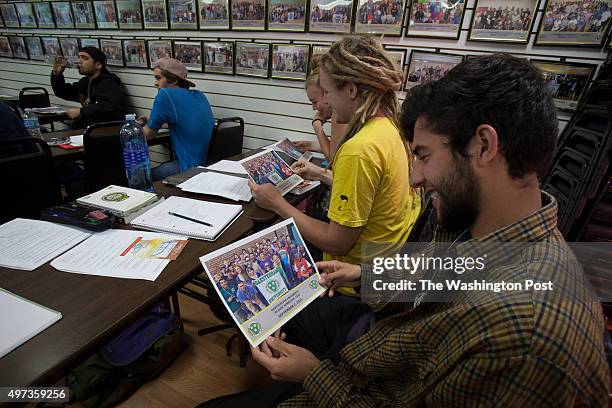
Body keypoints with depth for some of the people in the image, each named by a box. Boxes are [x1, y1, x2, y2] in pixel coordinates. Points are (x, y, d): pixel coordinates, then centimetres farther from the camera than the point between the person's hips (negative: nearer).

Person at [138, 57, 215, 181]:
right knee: (162, 166, 28)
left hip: (194, 167, -8)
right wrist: (152, 121, 22)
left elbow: (148, 135, -3)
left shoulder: (166, 94, -13)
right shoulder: (199, 95, 9)